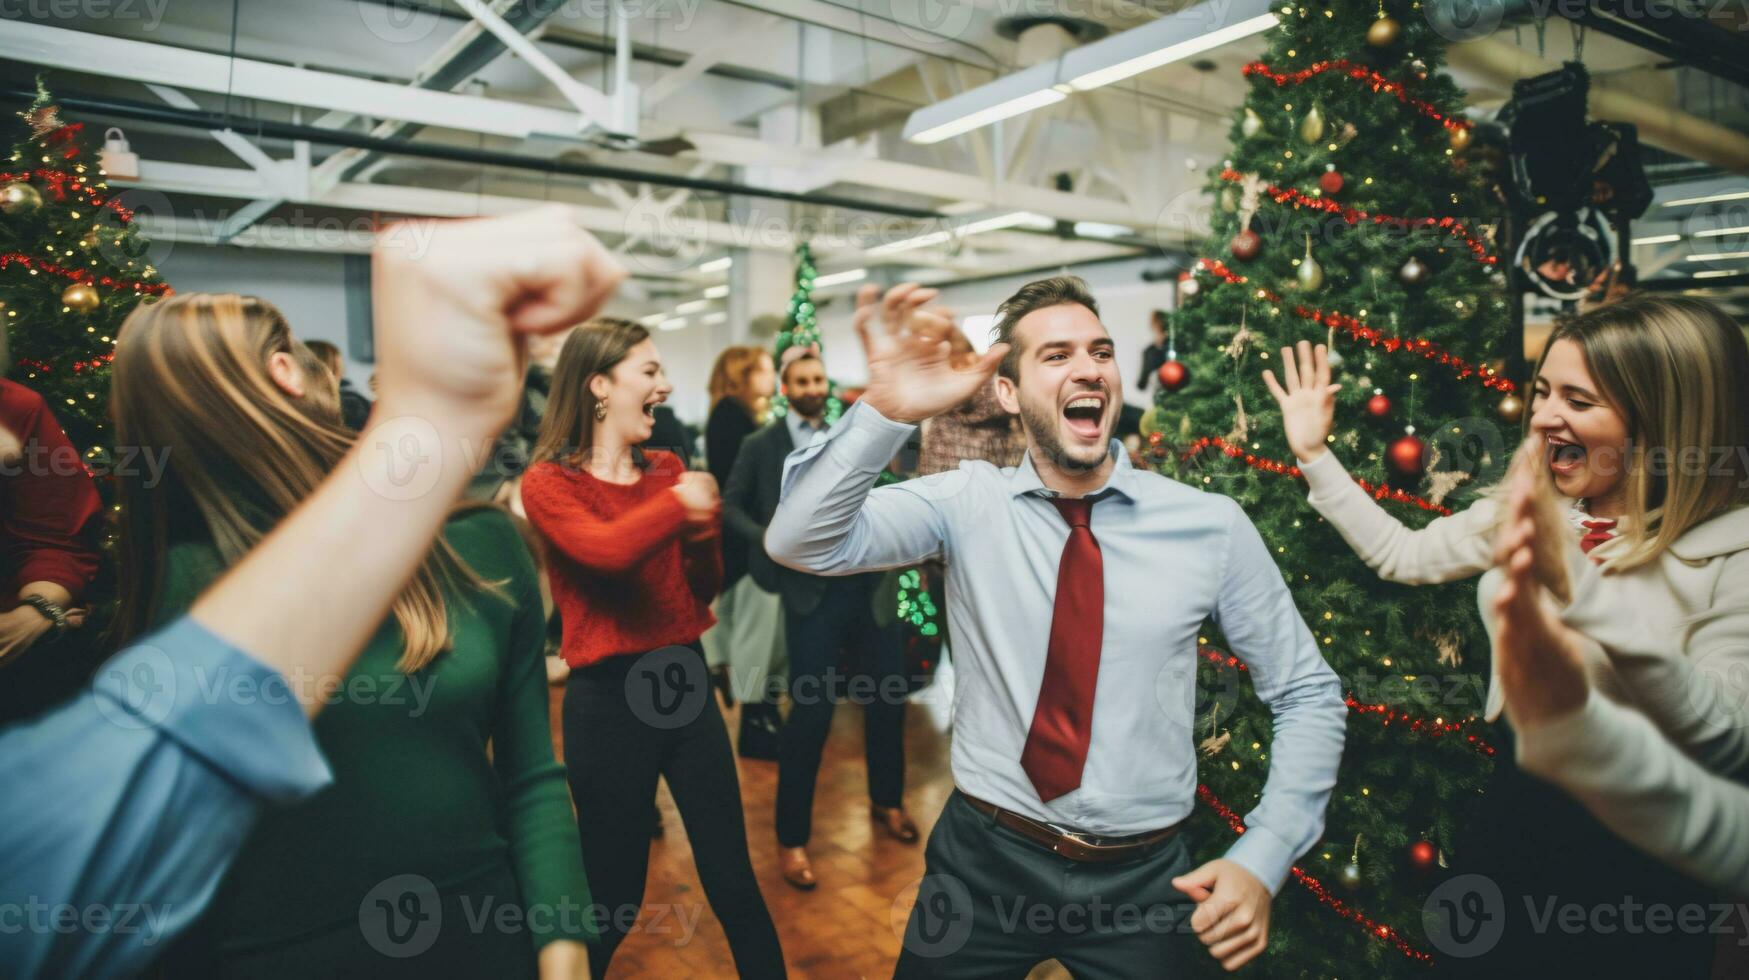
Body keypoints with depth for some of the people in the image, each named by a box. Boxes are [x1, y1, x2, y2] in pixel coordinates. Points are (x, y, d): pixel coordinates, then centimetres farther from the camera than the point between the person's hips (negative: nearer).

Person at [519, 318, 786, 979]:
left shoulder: (667, 469, 7)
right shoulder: (548, 482, -7)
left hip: (686, 685, 4)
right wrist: (678, 503, -16)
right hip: (609, 700, -4)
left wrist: (705, 525, -9)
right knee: (614, 898, 11)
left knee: (733, 883, 11)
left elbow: (703, 588, 9)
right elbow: (605, 550, -28)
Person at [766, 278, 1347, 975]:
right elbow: (800, 544, -20)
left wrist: (1261, 859, -11)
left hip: (1144, 876, 1)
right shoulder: (966, 501, -9)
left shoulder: (1212, 525, -8)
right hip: (984, 858, 0)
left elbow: (1308, 695, 0)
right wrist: (884, 413, -36)